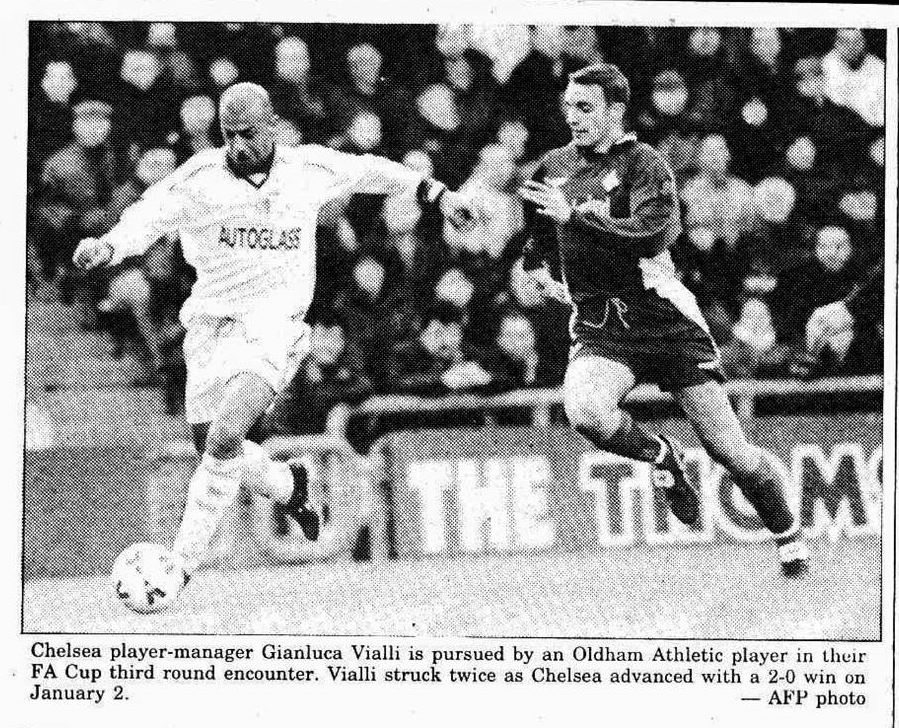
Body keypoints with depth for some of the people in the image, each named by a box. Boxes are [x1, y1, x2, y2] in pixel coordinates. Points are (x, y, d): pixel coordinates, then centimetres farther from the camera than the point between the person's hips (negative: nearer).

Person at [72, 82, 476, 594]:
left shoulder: (309, 170, -1)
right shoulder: (200, 177, -7)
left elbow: (366, 171, 17)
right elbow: (148, 216, -19)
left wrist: (437, 193, 22)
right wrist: (108, 246, -40)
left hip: (273, 326, -2)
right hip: (210, 324, 2)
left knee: (224, 437, -22)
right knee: (214, 448, 10)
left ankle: (183, 560, -13)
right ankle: (289, 486, 42)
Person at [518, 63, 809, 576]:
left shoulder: (644, 164, -8)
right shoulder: (555, 166, 10)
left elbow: (652, 233, -25)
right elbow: (539, 223, 33)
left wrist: (575, 215, -28)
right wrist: (540, 259, 28)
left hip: (664, 317, -4)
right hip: (599, 325, 4)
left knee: (729, 449, -3)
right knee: (585, 410, -31)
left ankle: (790, 538, 20)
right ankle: (661, 457, 0)